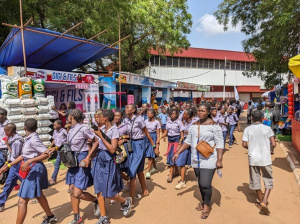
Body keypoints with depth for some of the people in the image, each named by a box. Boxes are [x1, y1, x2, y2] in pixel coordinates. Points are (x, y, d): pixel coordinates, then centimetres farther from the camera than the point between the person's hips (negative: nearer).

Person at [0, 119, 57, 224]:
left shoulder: (33, 139, -21)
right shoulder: (29, 139, 7)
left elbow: (46, 154, -26)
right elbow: (23, 156, 11)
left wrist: (29, 162, -30)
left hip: (34, 169, -10)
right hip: (31, 169, 10)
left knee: (22, 201, -5)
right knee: (38, 195, 25)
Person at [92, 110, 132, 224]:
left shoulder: (114, 130, -15)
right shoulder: (102, 128, 5)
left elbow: (112, 149, -24)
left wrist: (101, 136, -21)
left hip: (109, 161, -7)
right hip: (99, 159, 7)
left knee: (109, 192, -1)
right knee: (99, 189, 6)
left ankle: (126, 202, 27)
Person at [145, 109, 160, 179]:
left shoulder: (156, 122, -6)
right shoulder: (146, 121, 3)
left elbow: (158, 133, -5)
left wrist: (157, 142, -9)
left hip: (153, 137, -4)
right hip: (147, 137, 4)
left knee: (150, 155, -7)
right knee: (151, 155, 11)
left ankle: (148, 171, -2)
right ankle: (155, 168, 32)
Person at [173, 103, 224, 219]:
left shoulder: (214, 125, -10)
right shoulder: (194, 125, 7)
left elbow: (219, 144, -11)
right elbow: (188, 141, 11)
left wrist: (219, 160, -15)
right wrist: (178, 152, 6)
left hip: (208, 160, -5)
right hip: (196, 160, 5)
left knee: (205, 184, -8)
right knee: (200, 183, 17)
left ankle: (207, 205, 18)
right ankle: (204, 201, 40)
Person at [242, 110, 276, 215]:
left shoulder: (248, 129, -2)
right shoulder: (267, 128, -4)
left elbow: (244, 144, -6)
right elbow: (273, 144, -8)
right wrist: (267, 147, 13)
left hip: (253, 158, 1)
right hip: (265, 159, -1)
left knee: (255, 181, 16)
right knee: (268, 181, 12)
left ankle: (261, 201, 31)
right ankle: (264, 202, -4)